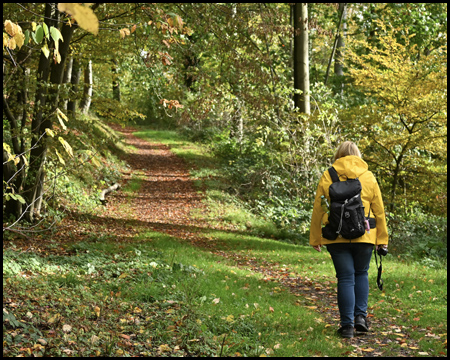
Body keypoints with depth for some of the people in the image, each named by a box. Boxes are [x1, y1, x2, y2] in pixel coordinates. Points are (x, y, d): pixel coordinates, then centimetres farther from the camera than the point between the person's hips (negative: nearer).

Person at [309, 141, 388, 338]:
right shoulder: (369, 177, 5)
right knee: (361, 274, 19)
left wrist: (315, 238, 9)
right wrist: (382, 238, 13)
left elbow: (317, 210, 2)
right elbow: (379, 210, 6)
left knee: (345, 278, 4)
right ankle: (360, 316, 8)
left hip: (336, 238, -1)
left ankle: (347, 325, 2)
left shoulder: (327, 177, 1)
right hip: (364, 237, 1)